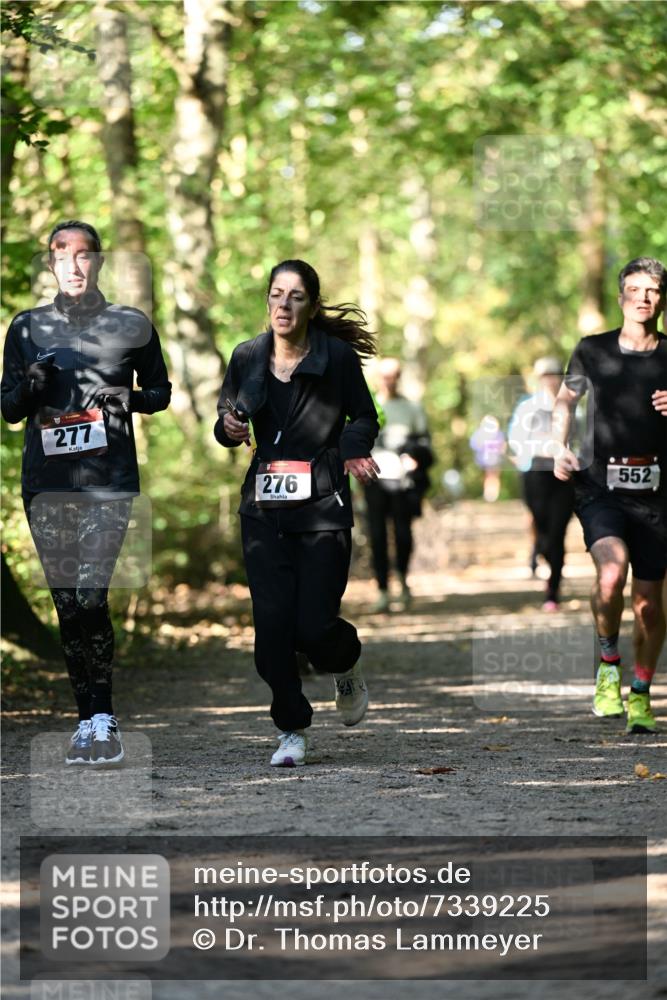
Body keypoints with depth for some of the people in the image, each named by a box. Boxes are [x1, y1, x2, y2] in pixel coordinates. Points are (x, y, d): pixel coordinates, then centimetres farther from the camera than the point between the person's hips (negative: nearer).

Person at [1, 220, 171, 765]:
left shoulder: (131, 325, 6)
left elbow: (161, 391, 15)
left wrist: (128, 399, -7)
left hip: (109, 479, -3)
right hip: (47, 480, 3)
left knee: (90, 596, -17)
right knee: (67, 603, 4)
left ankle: (103, 717, -9)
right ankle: (89, 721, 12)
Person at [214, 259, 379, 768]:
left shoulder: (337, 357, -5)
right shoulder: (248, 358, 4)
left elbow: (365, 418, 6)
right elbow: (229, 418, 15)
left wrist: (354, 448, -15)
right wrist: (229, 427, -9)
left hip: (323, 508, -3)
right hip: (264, 508, 3)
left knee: (314, 626, -8)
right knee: (272, 625, -5)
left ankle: (348, 664, 29)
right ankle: (292, 730, 12)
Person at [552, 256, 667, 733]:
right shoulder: (593, 351, 5)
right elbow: (566, 399, 21)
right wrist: (560, 448, 6)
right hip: (601, 487, -1)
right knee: (611, 572, -26)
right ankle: (609, 664, -1)